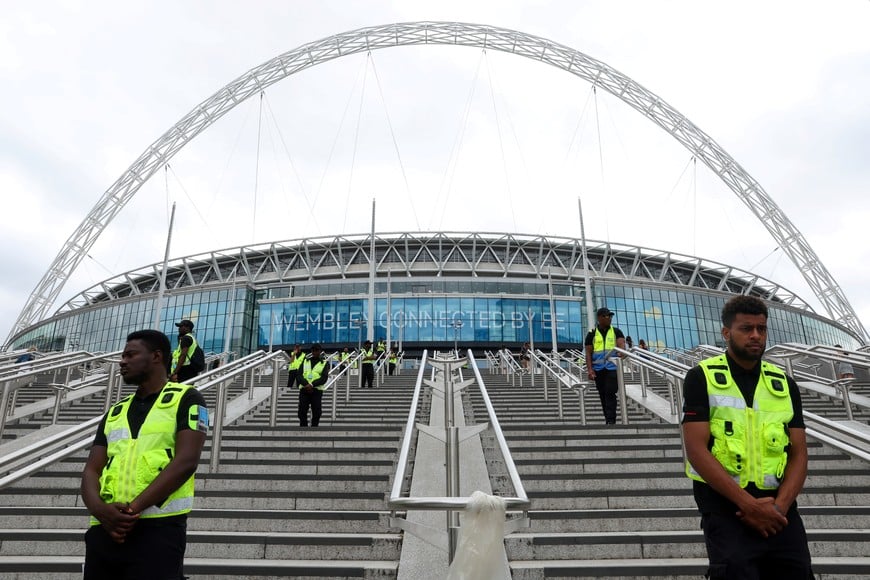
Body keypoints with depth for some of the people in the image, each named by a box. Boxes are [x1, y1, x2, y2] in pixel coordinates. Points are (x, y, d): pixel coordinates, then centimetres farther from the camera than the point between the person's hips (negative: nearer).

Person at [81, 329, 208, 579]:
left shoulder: (186, 399, 0)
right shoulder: (115, 412, 18)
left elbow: (186, 461, -11)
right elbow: (91, 471, 11)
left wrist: (133, 508, -15)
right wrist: (100, 509, -9)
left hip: (157, 529, -5)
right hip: (104, 529, 6)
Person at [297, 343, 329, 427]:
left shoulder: (324, 363, 7)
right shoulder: (305, 361, 15)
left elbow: (324, 378, -6)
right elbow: (299, 375, 3)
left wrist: (312, 384, -21)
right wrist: (306, 384, -17)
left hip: (317, 390, -2)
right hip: (304, 390, 2)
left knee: (316, 413, -3)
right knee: (302, 412, -2)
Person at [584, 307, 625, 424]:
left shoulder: (616, 331, 9)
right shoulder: (592, 334, 8)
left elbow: (621, 344, -7)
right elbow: (588, 353, 5)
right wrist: (590, 369, -5)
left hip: (612, 367, -1)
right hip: (598, 369, 2)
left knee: (610, 393, -11)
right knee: (603, 395, 7)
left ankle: (611, 420, -11)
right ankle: (608, 420, 16)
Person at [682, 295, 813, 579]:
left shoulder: (785, 384, 10)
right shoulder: (702, 378, -4)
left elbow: (798, 453, 6)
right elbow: (696, 450, -11)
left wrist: (779, 505, -10)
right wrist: (748, 503, -15)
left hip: (778, 508, 4)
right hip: (725, 505, -4)